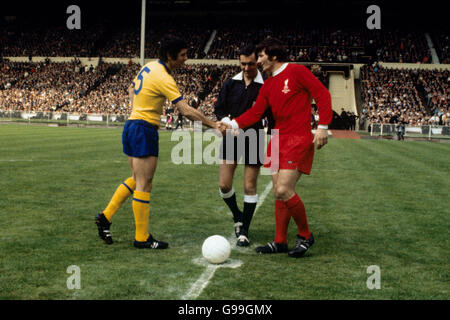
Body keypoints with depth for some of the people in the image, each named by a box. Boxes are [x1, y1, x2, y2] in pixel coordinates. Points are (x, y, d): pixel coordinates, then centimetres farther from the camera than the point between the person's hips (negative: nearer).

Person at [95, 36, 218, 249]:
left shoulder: (149, 67, 10)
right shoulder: (164, 78, -18)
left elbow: (131, 89, 26)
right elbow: (186, 111, -21)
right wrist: (214, 125, -16)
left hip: (131, 126, 9)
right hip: (145, 130, -9)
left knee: (136, 180, 19)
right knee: (143, 185, -2)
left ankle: (106, 216, 20)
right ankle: (142, 238, 6)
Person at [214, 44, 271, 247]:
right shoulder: (231, 83, 4)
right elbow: (218, 107, 8)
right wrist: (226, 121, -10)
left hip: (253, 139, -3)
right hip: (231, 138, 3)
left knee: (250, 187, 0)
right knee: (224, 185, 0)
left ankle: (244, 231, 13)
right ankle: (237, 215, 28)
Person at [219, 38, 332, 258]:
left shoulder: (297, 72, -6)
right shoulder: (268, 85, 15)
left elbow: (322, 95, -9)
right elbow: (255, 112, 9)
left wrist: (322, 127, -15)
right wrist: (232, 124, -6)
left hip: (298, 140, -8)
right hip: (278, 139, 8)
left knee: (283, 191, -14)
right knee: (279, 193, 8)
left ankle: (305, 235, 7)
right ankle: (280, 242, 19)